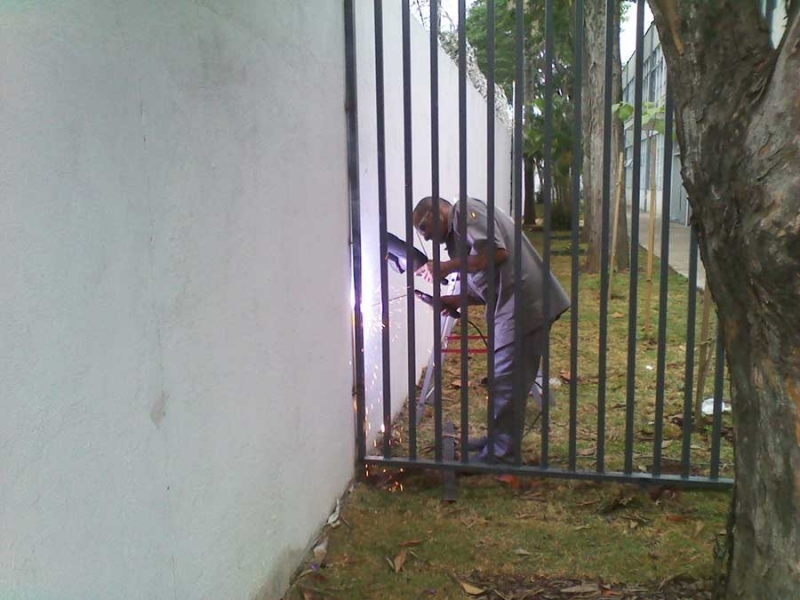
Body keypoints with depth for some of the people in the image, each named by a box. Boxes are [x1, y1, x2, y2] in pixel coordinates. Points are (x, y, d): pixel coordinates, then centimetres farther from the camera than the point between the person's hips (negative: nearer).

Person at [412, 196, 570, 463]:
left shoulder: (465, 209, -5)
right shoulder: (455, 236, 22)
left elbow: (497, 251, -21)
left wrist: (448, 266, -13)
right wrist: (455, 301, 5)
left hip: (525, 302, -10)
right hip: (514, 303, 10)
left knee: (506, 379, -2)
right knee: (505, 378, 18)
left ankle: (500, 453, 8)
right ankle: (500, 438, 32)